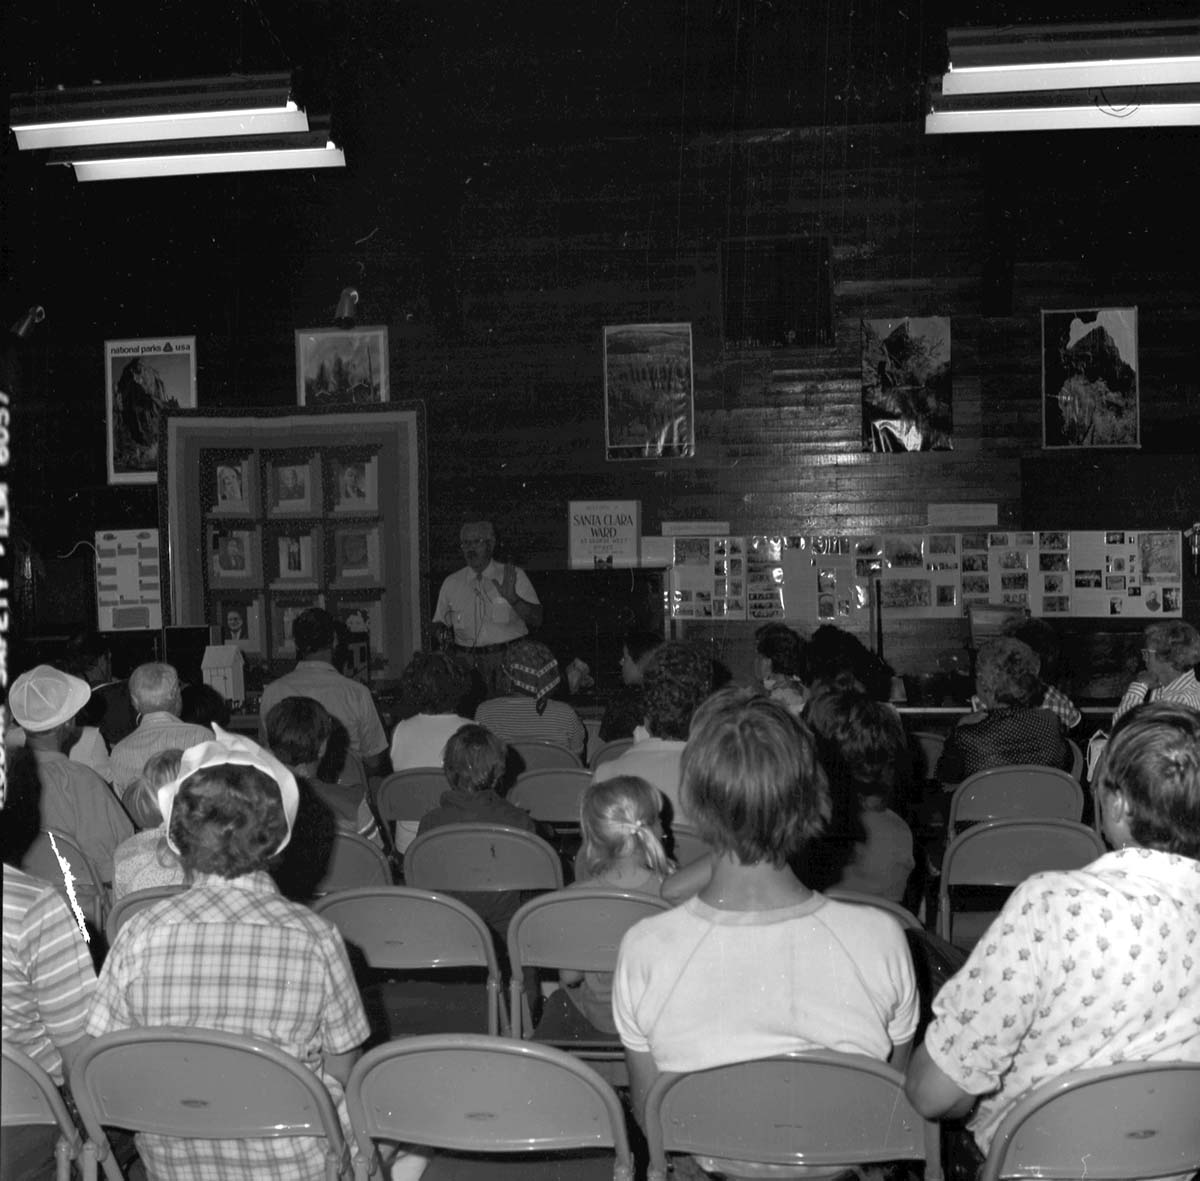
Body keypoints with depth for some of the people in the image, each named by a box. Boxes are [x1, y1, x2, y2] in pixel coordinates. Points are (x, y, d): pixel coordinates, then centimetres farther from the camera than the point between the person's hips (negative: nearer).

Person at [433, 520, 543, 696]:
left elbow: (536, 620, -2)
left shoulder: (515, 577, 5)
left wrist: (512, 598, -18)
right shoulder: (451, 583, 14)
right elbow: (439, 622, 21)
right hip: (465, 662, 2)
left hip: (508, 662, -2)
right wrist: (442, 631, -2)